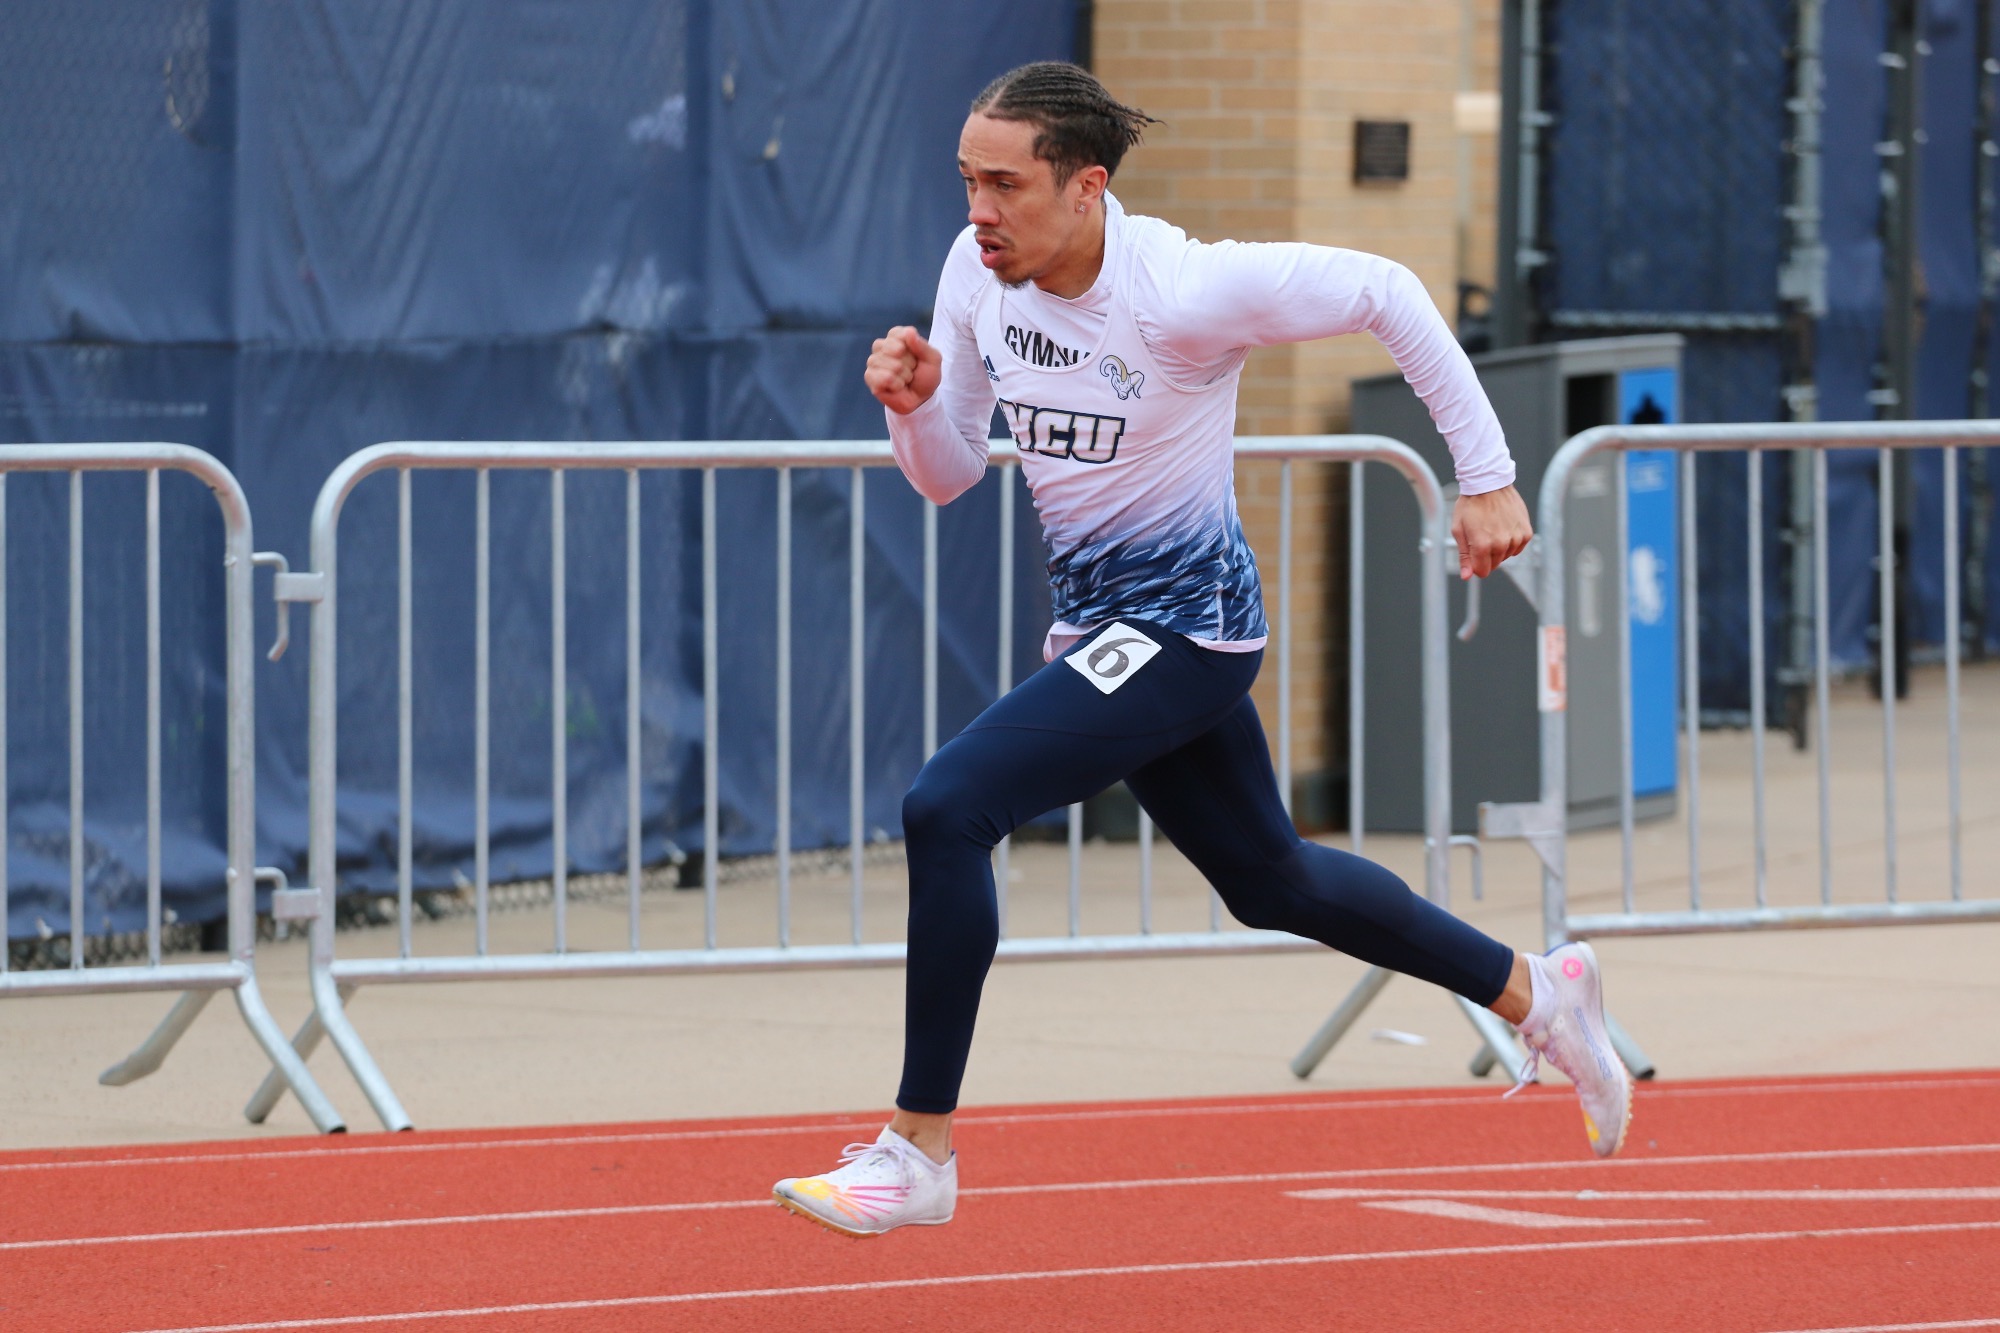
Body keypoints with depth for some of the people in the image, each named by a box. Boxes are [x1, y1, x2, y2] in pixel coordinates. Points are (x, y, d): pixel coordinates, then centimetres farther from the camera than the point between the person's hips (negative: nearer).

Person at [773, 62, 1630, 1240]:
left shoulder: (1184, 290, -24)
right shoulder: (977, 274, -4)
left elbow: (1387, 295, -14)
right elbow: (950, 477, 5)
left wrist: (1487, 478, -13)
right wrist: (914, 406, -18)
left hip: (1184, 623, -8)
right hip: (1097, 613, 8)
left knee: (947, 807, -22)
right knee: (1269, 877, 22)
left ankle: (920, 1151, -13)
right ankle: (1536, 992, 42)